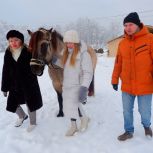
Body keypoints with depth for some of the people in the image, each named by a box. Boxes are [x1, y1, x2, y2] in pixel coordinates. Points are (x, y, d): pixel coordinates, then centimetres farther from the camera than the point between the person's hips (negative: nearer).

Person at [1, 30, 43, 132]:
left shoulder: (28, 52, -12)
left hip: (29, 84, -4)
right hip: (14, 85, 4)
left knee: (30, 104, 8)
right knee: (12, 104, 14)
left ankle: (33, 123, 34)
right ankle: (22, 116, 45)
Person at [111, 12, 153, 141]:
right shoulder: (122, 43, 5)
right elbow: (118, 63, 11)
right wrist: (115, 80, 12)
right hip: (127, 85, 4)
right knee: (127, 110, 12)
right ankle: (129, 131, 33)